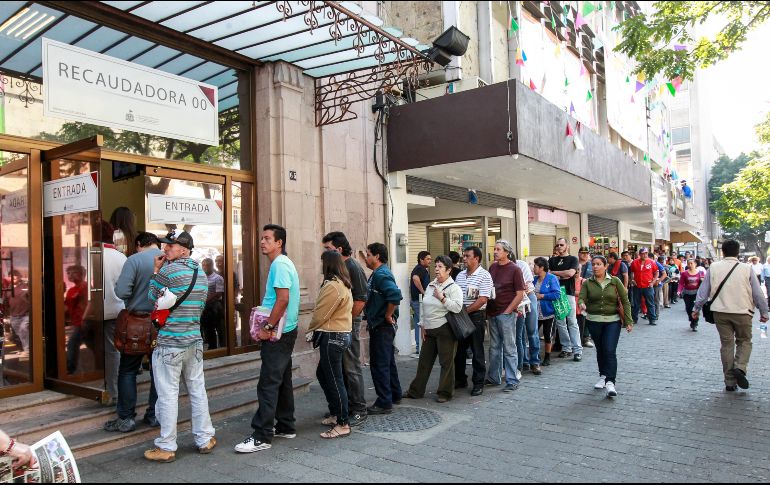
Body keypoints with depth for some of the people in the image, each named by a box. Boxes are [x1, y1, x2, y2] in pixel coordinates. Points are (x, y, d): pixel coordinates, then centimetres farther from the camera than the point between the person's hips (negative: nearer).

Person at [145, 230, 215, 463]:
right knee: (198, 391, 12)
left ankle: (166, 448, 10)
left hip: (170, 343, -6)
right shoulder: (201, 273, 10)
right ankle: (205, 439, 21)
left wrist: (156, 271, 8)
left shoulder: (168, 270, -13)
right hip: (194, 341, 7)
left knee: (168, 395, 1)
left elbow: (152, 297, 2)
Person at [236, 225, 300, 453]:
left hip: (278, 334, -10)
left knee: (268, 383, -6)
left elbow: (283, 299, -24)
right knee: (283, 381, 15)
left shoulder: (280, 265, -16)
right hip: (285, 331, 10)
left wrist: (268, 327, -20)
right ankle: (286, 427, 24)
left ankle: (262, 436, -1)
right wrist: (266, 316, 14)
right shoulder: (283, 263, 16)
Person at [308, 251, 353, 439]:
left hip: (332, 337, -10)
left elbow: (320, 314, -14)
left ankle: (343, 425, 6)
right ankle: (335, 414, 29)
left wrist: (310, 329, 3)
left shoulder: (332, 286, -19)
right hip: (342, 333, 10)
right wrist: (316, 330, 14)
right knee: (322, 374, 20)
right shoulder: (343, 284, 12)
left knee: (335, 380, -3)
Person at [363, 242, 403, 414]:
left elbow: (395, 295, -34)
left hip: (382, 327, -11)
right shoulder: (378, 273, 14)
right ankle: (395, 395, 33)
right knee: (388, 361, 20)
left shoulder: (381, 274, -19)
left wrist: (388, 315, -22)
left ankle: (384, 403, 4)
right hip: (380, 326, 11)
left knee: (379, 364, -4)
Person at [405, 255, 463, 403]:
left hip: (445, 330, -7)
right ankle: (416, 391, 22)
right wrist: (423, 325, 14)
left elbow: (457, 307, -21)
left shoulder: (454, 288, -8)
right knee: (424, 360, 13)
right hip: (429, 330, 7)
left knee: (446, 362, 3)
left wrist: (442, 298, -23)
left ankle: (445, 393, 15)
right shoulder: (430, 286, 13)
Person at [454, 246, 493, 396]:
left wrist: (465, 311, -16)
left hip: (476, 316, -6)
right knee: (459, 349, 12)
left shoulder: (484, 275, -9)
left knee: (477, 351, 2)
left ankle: (478, 383, 13)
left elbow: (482, 300, -17)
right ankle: (460, 380, 27)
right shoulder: (460, 275, 12)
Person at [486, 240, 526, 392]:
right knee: (494, 347, 14)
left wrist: (508, 311, -12)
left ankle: (512, 381, 9)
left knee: (509, 348, 0)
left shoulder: (514, 269, -8)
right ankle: (493, 378, 25)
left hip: (506, 313, -6)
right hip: (492, 313, 6)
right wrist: (488, 309, 7)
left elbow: (520, 294, -10)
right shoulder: (493, 267, 9)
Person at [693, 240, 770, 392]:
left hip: (720, 312, 1)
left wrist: (696, 308, 13)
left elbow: (703, 290, 2)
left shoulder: (714, 268, -2)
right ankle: (740, 367, -6)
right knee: (744, 341, 18)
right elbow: (758, 294, 0)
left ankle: (730, 382, 13)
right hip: (742, 312, -1)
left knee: (727, 344, 10)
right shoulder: (747, 269, -6)